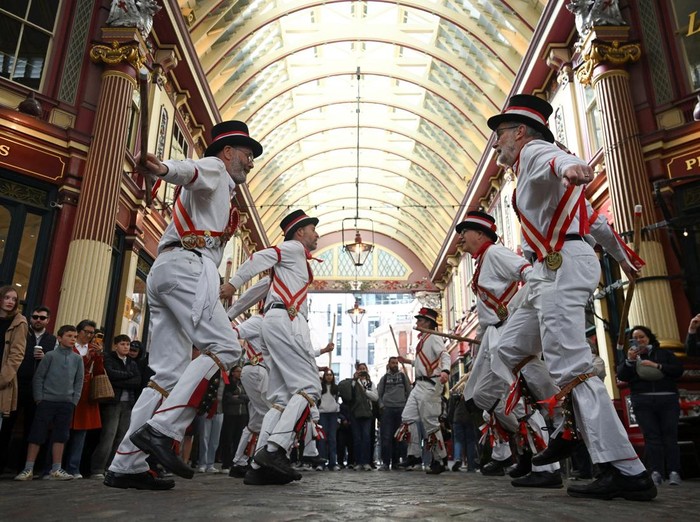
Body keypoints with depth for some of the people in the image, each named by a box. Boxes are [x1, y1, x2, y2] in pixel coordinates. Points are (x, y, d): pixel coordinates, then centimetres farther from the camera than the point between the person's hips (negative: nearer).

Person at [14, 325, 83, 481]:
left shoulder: (77, 359, 6)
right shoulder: (51, 355, -3)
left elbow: (79, 381, 9)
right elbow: (38, 377, -1)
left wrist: (74, 401, 2)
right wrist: (39, 398, -5)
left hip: (66, 403, 3)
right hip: (47, 401, -3)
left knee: (60, 436, 6)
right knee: (37, 434, 1)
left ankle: (56, 470, 12)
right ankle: (28, 469, 10)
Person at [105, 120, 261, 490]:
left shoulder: (219, 192, 38)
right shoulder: (213, 168, 10)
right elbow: (190, 170, -16)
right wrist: (161, 168, -40)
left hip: (165, 271, 10)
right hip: (187, 265, -9)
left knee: (169, 372, 2)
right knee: (224, 347, -17)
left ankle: (125, 465, -1)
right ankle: (160, 429, -25)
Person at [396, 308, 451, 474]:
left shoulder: (433, 338, -9)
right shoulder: (422, 340, 20)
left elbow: (445, 355, -24)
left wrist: (445, 371, -42)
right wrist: (407, 361, 25)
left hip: (430, 385, -10)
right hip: (419, 385, 10)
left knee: (431, 423, -5)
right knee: (407, 417, 8)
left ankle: (438, 461, 6)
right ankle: (414, 454, 16)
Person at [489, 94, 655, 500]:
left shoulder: (535, 152, 1)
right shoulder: (534, 171, 30)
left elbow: (559, 157, -27)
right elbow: (593, 218, 34)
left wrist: (571, 166, -51)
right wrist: (624, 256, 41)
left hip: (563, 265, -11)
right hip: (552, 271, 11)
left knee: (570, 368, -16)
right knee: (511, 349, 13)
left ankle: (629, 471, -14)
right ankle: (568, 428, 13)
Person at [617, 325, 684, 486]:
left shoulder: (664, 353, 15)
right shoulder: (630, 357, 17)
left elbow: (678, 370, 2)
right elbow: (622, 376, 5)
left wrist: (657, 366, -8)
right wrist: (629, 361, -9)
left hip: (667, 399, 0)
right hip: (643, 402, 0)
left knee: (670, 435, -7)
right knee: (651, 436, -8)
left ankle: (674, 472, -7)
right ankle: (656, 473, -11)